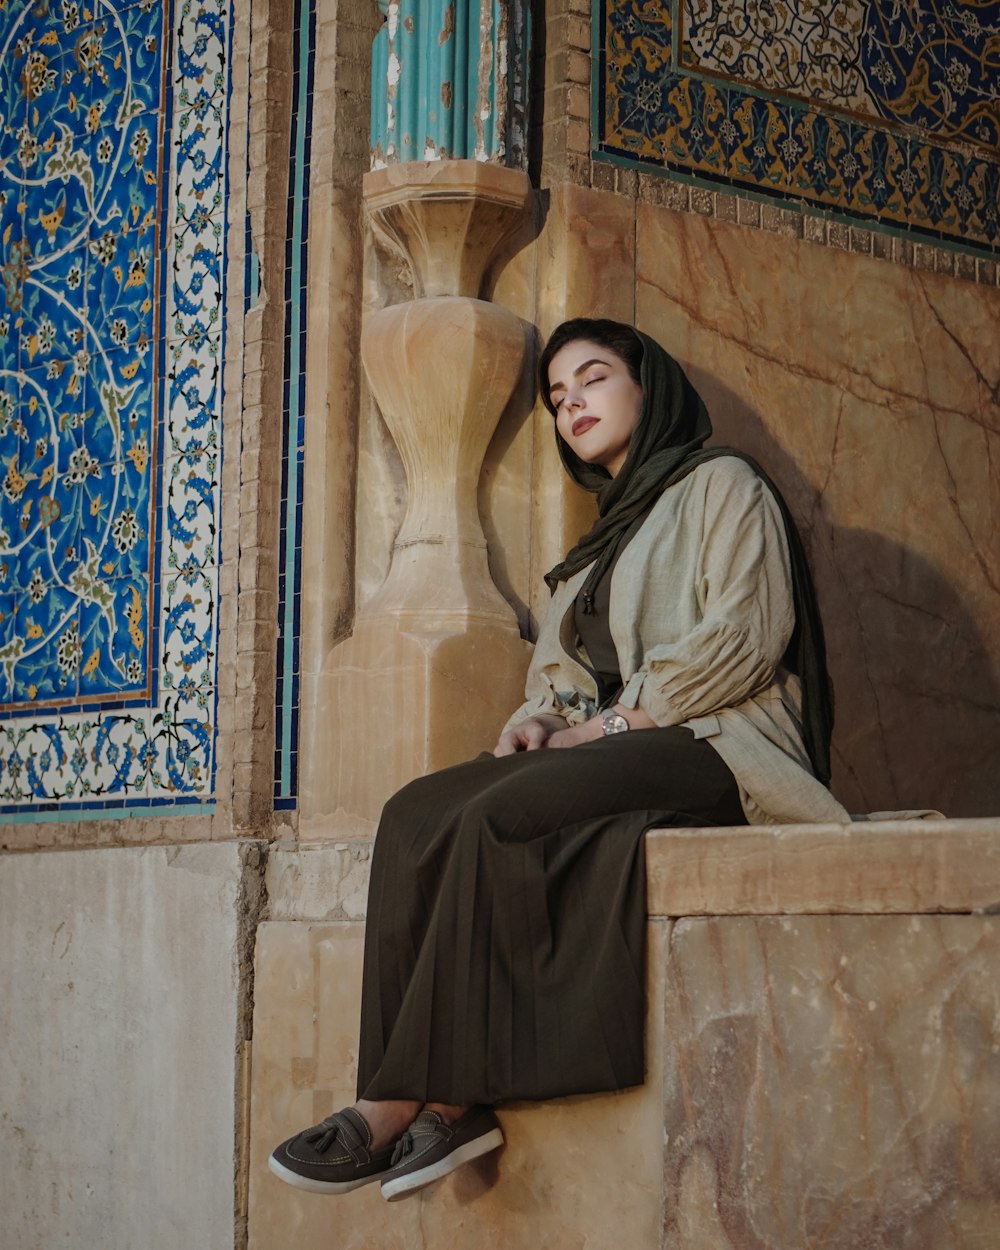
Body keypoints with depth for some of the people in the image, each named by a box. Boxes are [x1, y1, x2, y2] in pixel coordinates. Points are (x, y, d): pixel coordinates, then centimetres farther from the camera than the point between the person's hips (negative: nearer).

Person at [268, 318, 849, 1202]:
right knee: (419, 813, -19)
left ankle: (402, 1105, -28)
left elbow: (745, 635, -8)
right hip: (624, 753, 7)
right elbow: (561, 674, 23)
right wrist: (540, 721, -1)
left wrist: (613, 722, -12)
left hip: (717, 742, -7)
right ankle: (453, 1105, -31)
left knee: (502, 814, -31)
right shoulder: (601, 544, 31)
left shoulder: (721, 483, 7)